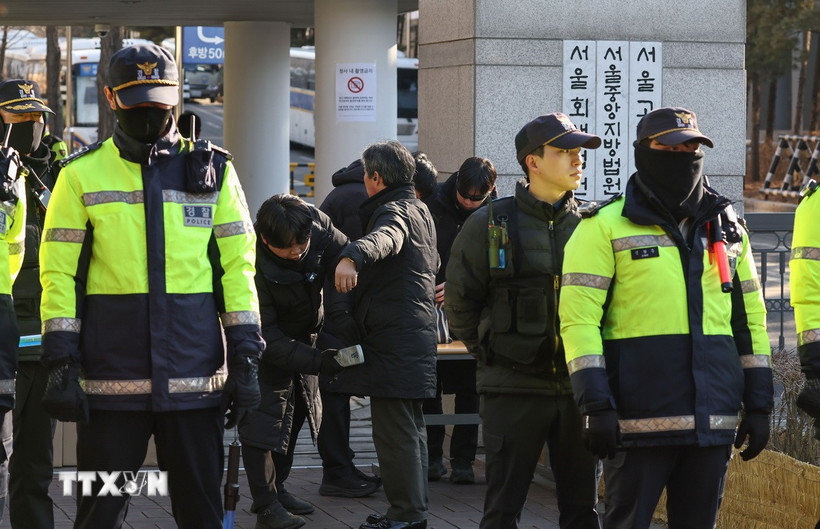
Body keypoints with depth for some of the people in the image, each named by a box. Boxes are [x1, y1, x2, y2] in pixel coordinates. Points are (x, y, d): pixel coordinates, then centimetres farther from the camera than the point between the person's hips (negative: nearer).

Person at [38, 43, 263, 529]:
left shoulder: (213, 172, 8)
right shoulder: (82, 175, 4)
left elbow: (238, 266, 7)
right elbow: (59, 272, 1)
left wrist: (246, 360, 1)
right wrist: (61, 364, -7)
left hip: (194, 377, 1)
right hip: (110, 377, -1)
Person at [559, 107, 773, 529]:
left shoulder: (727, 229, 15)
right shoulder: (606, 227, -1)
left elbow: (750, 317, 17)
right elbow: (578, 317, -7)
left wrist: (758, 403, 12)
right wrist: (596, 404, -15)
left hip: (712, 418, 5)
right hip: (639, 417, -5)